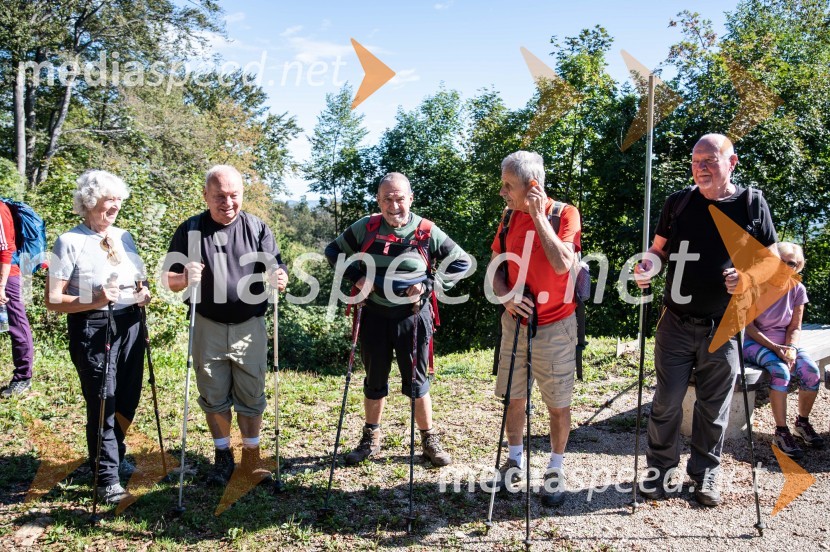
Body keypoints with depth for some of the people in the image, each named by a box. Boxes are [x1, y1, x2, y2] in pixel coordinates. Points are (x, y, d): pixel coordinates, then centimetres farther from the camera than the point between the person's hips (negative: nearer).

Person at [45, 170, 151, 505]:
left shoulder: (124, 237, 8)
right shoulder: (70, 242, -10)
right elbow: (53, 300, -12)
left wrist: (144, 294, -2)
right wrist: (94, 301, -26)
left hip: (130, 325, 6)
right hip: (93, 330, -6)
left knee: (128, 399, 15)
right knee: (102, 403, -2)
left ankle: (114, 454, 40)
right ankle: (107, 478, 13)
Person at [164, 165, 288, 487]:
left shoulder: (257, 228, -1)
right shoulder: (190, 230, -2)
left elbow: (277, 267, -3)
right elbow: (168, 280, 0)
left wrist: (279, 276, -28)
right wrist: (185, 278, -24)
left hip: (249, 328, 0)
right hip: (208, 328, 0)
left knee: (251, 397, 8)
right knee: (214, 397, 12)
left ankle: (251, 458, 24)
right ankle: (223, 456, 31)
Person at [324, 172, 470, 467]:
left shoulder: (426, 231, -6)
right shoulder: (364, 228, -2)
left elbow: (462, 262, 0)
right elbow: (333, 250, 9)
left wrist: (428, 283, -13)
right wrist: (356, 276, -8)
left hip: (413, 317, -2)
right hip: (375, 316, 2)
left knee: (416, 381, 8)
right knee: (374, 381, 15)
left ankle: (429, 440, 26)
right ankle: (371, 439, 33)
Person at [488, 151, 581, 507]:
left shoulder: (564, 214, -11)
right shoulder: (509, 217, 3)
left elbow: (562, 264, -26)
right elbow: (495, 267, 7)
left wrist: (538, 216, -23)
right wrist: (507, 297, -13)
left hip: (554, 326, -4)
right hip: (515, 321, 5)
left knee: (558, 404, 6)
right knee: (514, 396, 14)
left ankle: (556, 469, 25)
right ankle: (515, 459, 33)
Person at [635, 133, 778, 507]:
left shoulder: (751, 204, 0)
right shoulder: (678, 202, 4)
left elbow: (773, 261, 5)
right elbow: (659, 249, 11)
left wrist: (748, 276, -15)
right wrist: (648, 265, -11)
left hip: (723, 327, 0)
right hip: (676, 323, 1)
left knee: (714, 406, 10)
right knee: (666, 402, 5)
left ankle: (705, 475, 27)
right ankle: (659, 471, 22)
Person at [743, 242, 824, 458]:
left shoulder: (797, 289, -1)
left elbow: (795, 327, 3)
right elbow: (749, 327, -11)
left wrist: (791, 348, -17)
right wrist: (774, 347, -20)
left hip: (785, 342, 4)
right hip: (757, 342, -4)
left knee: (812, 372, -21)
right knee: (780, 371, -32)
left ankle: (802, 422, 4)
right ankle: (781, 432, -20)